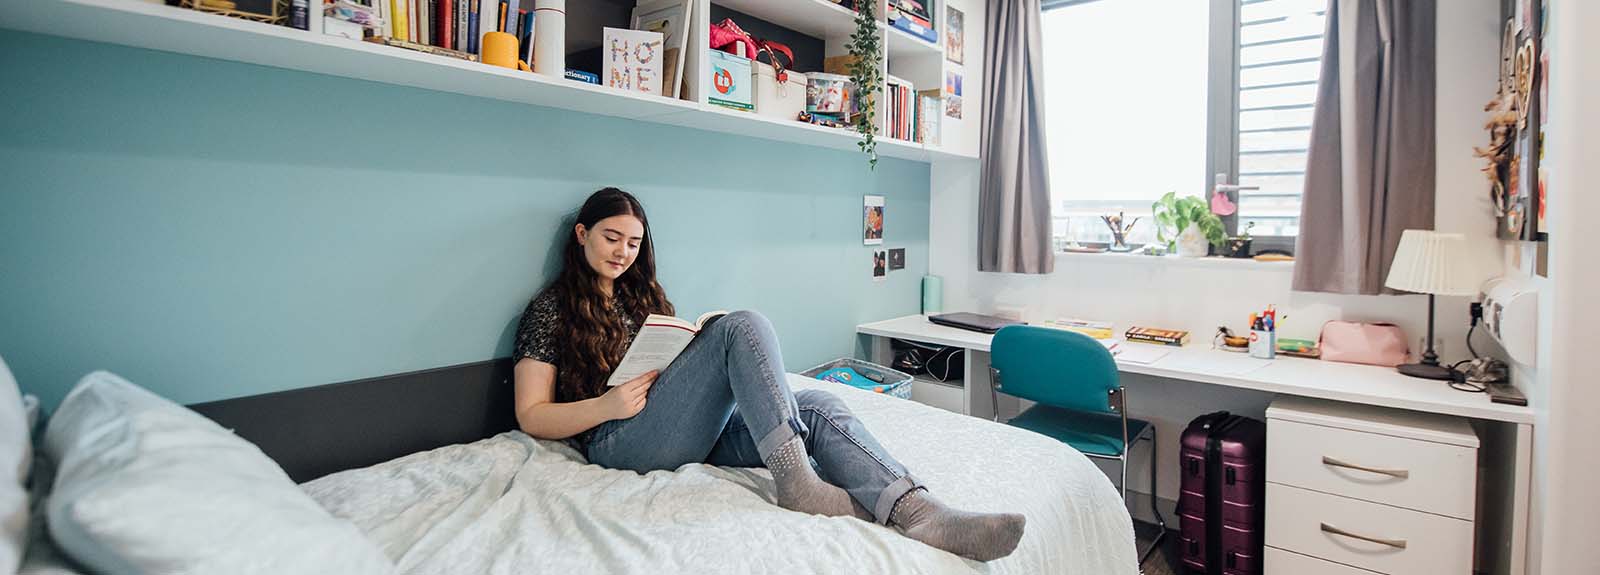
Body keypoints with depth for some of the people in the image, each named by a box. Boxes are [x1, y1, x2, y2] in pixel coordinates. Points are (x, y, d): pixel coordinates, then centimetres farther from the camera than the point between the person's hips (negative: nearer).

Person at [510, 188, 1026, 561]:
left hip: (692, 435, 6)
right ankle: (798, 483, -33)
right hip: (622, 442, -6)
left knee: (816, 407, -21)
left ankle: (920, 512, -41)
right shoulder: (551, 308, 7)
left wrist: (700, 365, 0)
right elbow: (531, 417, 1)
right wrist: (608, 404, -16)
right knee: (743, 326, -26)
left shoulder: (642, 295, 25)